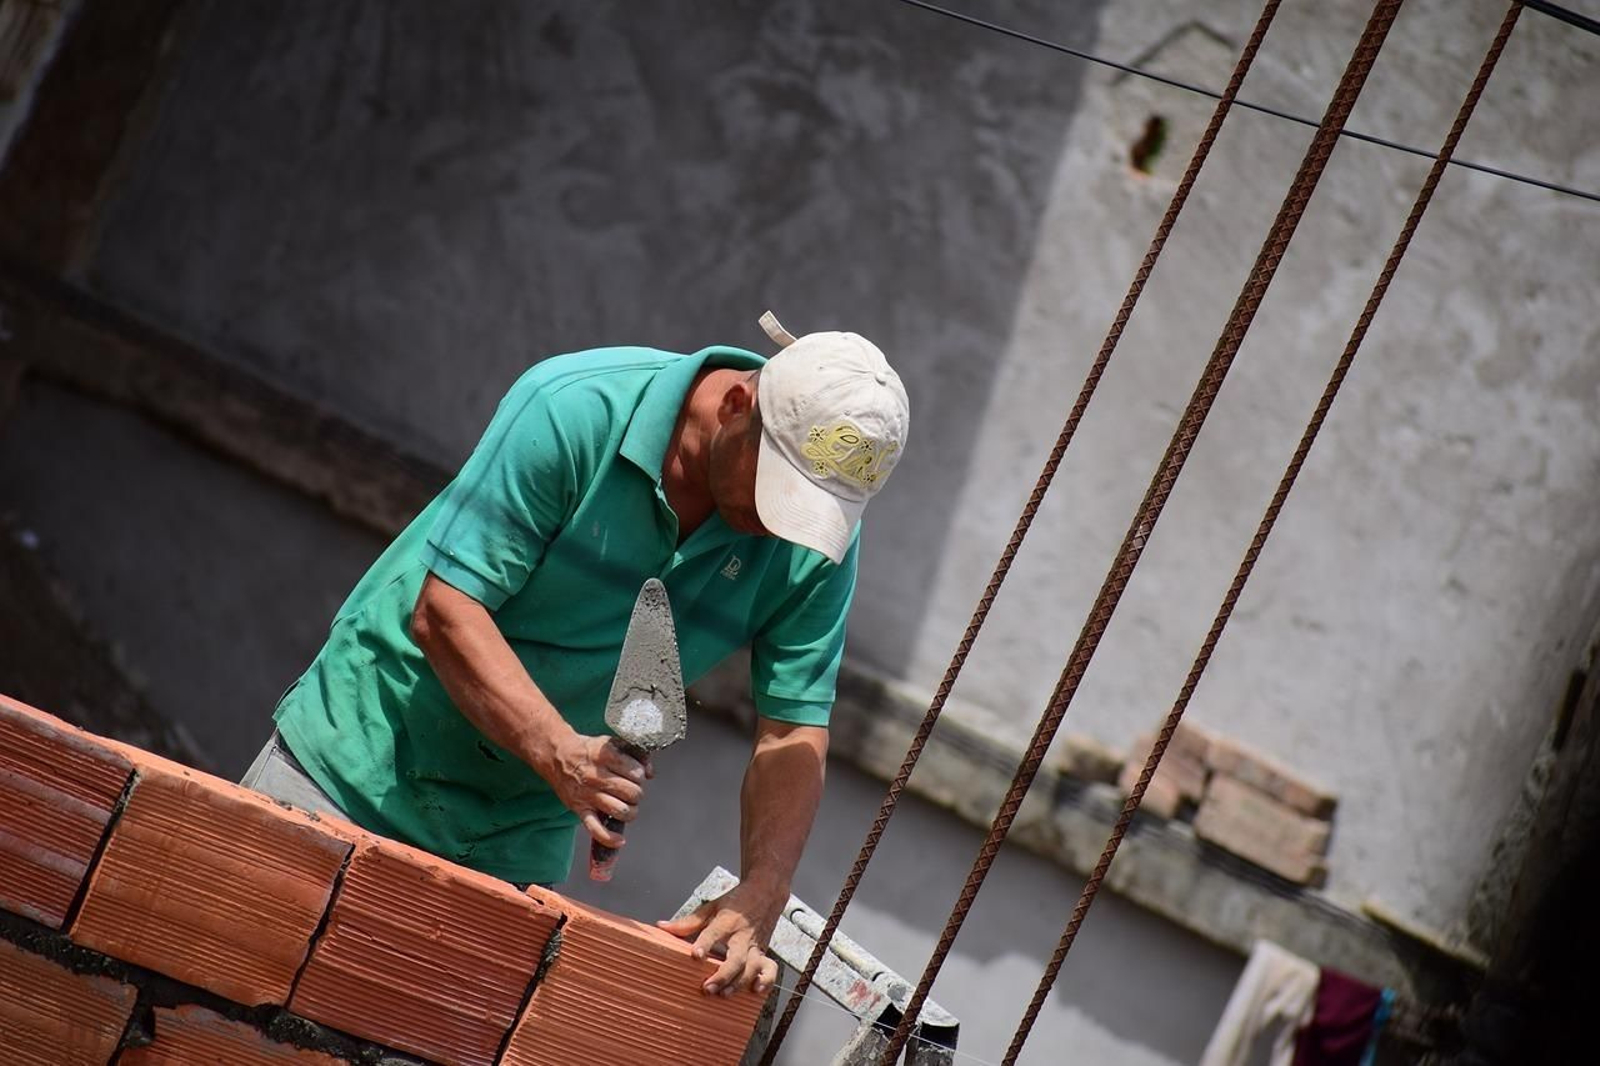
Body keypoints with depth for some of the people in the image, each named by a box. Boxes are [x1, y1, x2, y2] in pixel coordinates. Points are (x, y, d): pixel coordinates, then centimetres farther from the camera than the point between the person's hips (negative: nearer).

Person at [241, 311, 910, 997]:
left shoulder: (821, 540, -11)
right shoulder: (575, 409, -24)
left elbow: (794, 736, -9)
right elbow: (443, 610, -25)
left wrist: (759, 897, -23)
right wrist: (557, 751, -36)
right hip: (366, 757, -3)